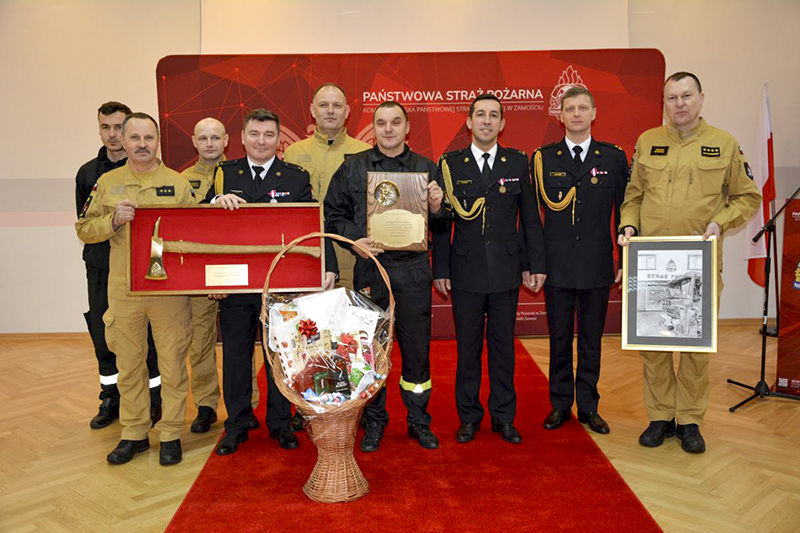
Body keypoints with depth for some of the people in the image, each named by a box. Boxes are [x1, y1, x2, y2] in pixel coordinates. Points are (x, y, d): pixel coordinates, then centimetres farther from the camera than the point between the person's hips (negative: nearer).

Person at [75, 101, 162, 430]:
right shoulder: (88, 173, 11)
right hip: (101, 267, 4)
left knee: (147, 335, 0)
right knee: (103, 337, 11)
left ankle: (154, 400, 15)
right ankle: (111, 400, 26)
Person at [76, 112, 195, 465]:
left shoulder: (178, 184, 4)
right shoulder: (107, 182, 8)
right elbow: (84, 230, 7)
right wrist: (114, 220, -11)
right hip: (123, 289, 2)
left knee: (172, 365, 3)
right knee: (128, 365, 12)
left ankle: (171, 434, 18)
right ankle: (133, 433, 27)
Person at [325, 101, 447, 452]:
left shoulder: (426, 168, 9)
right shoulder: (353, 167, 7)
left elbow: (441, 226, 11)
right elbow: (333, 215, 7)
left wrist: (436, 209, -10)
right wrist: (354, 239, -9)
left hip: (414, 269, 1)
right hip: (370, 268, 0)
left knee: (417, 347, 6)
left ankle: (418, 420, 24)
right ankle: (374, 421, 24)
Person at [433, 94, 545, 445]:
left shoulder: (518, 162, 6)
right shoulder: (450, 164, 3)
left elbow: (530, 218, 7)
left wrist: (536, 265, 3)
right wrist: (440, 270, -1)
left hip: (506, 270, 1)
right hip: (466, 271, -1)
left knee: (503, 346, 9)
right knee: (467, 347, 8)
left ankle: (504, 418, 23)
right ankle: (469, 417, 22)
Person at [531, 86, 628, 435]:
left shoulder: (614, 157, 4)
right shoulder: (542, 159, 3)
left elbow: (623, 211, 6)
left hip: (597, 265, 1)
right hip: (556, 265, 0)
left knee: (592, 339, 10)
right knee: (559, 338, 9)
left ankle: (588, 406, 24)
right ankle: (561, 404, 24)